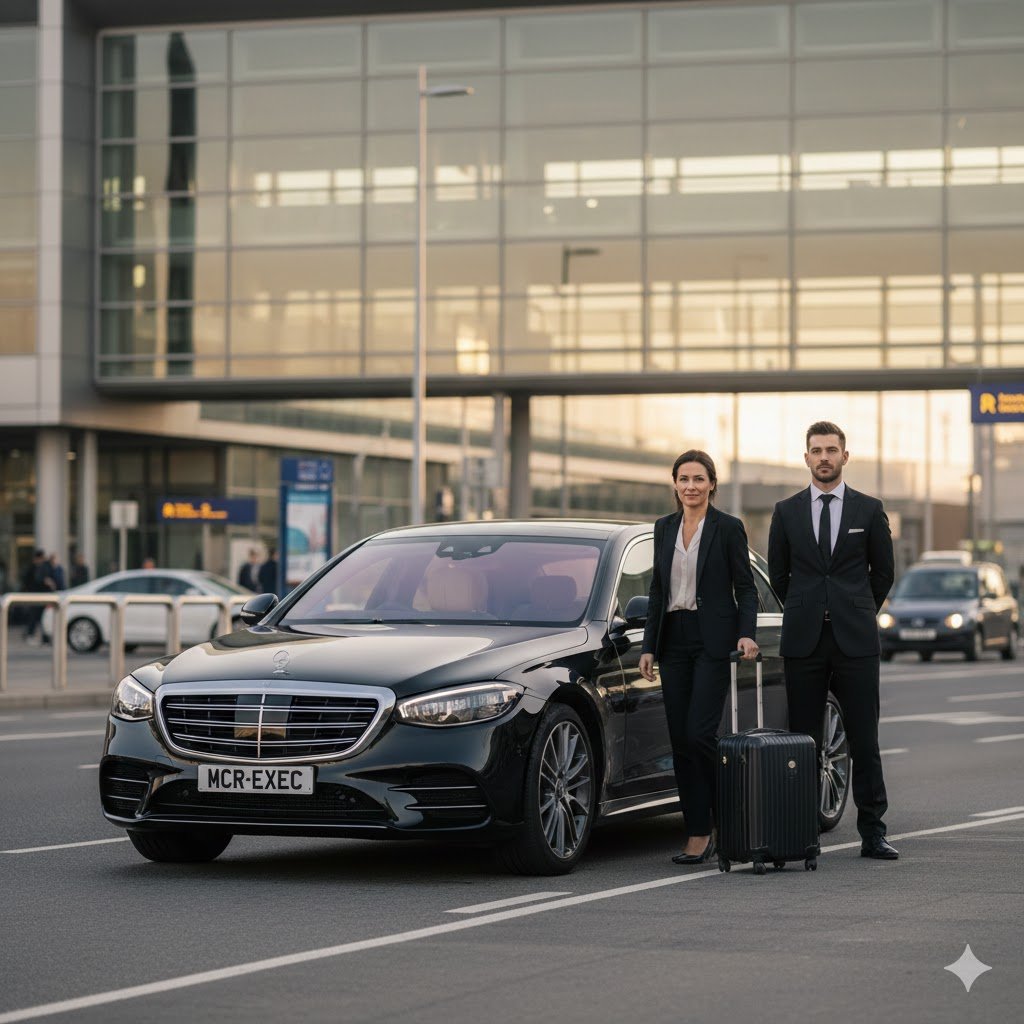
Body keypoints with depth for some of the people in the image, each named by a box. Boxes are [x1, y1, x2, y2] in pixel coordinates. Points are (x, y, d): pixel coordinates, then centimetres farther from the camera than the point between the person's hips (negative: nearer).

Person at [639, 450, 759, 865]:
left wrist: (747, 634, -17)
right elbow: (657, 590, 14)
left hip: (713, 641, -5)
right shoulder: (664, 528, 11)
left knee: (699, 733, -13)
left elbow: (745, 587, -3)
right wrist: (649, 646, 9)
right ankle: (697, 832, 6)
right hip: (674, 641, 5)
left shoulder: (728, 528, -3)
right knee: (681, 741, 3)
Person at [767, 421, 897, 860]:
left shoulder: (869, 510, 5)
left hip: (855, 642, -1)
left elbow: (883, 571, 13)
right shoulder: (786, 512, 7)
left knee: (864, 741, -1)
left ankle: (872, 833, 3)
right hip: (804, 642, 1)